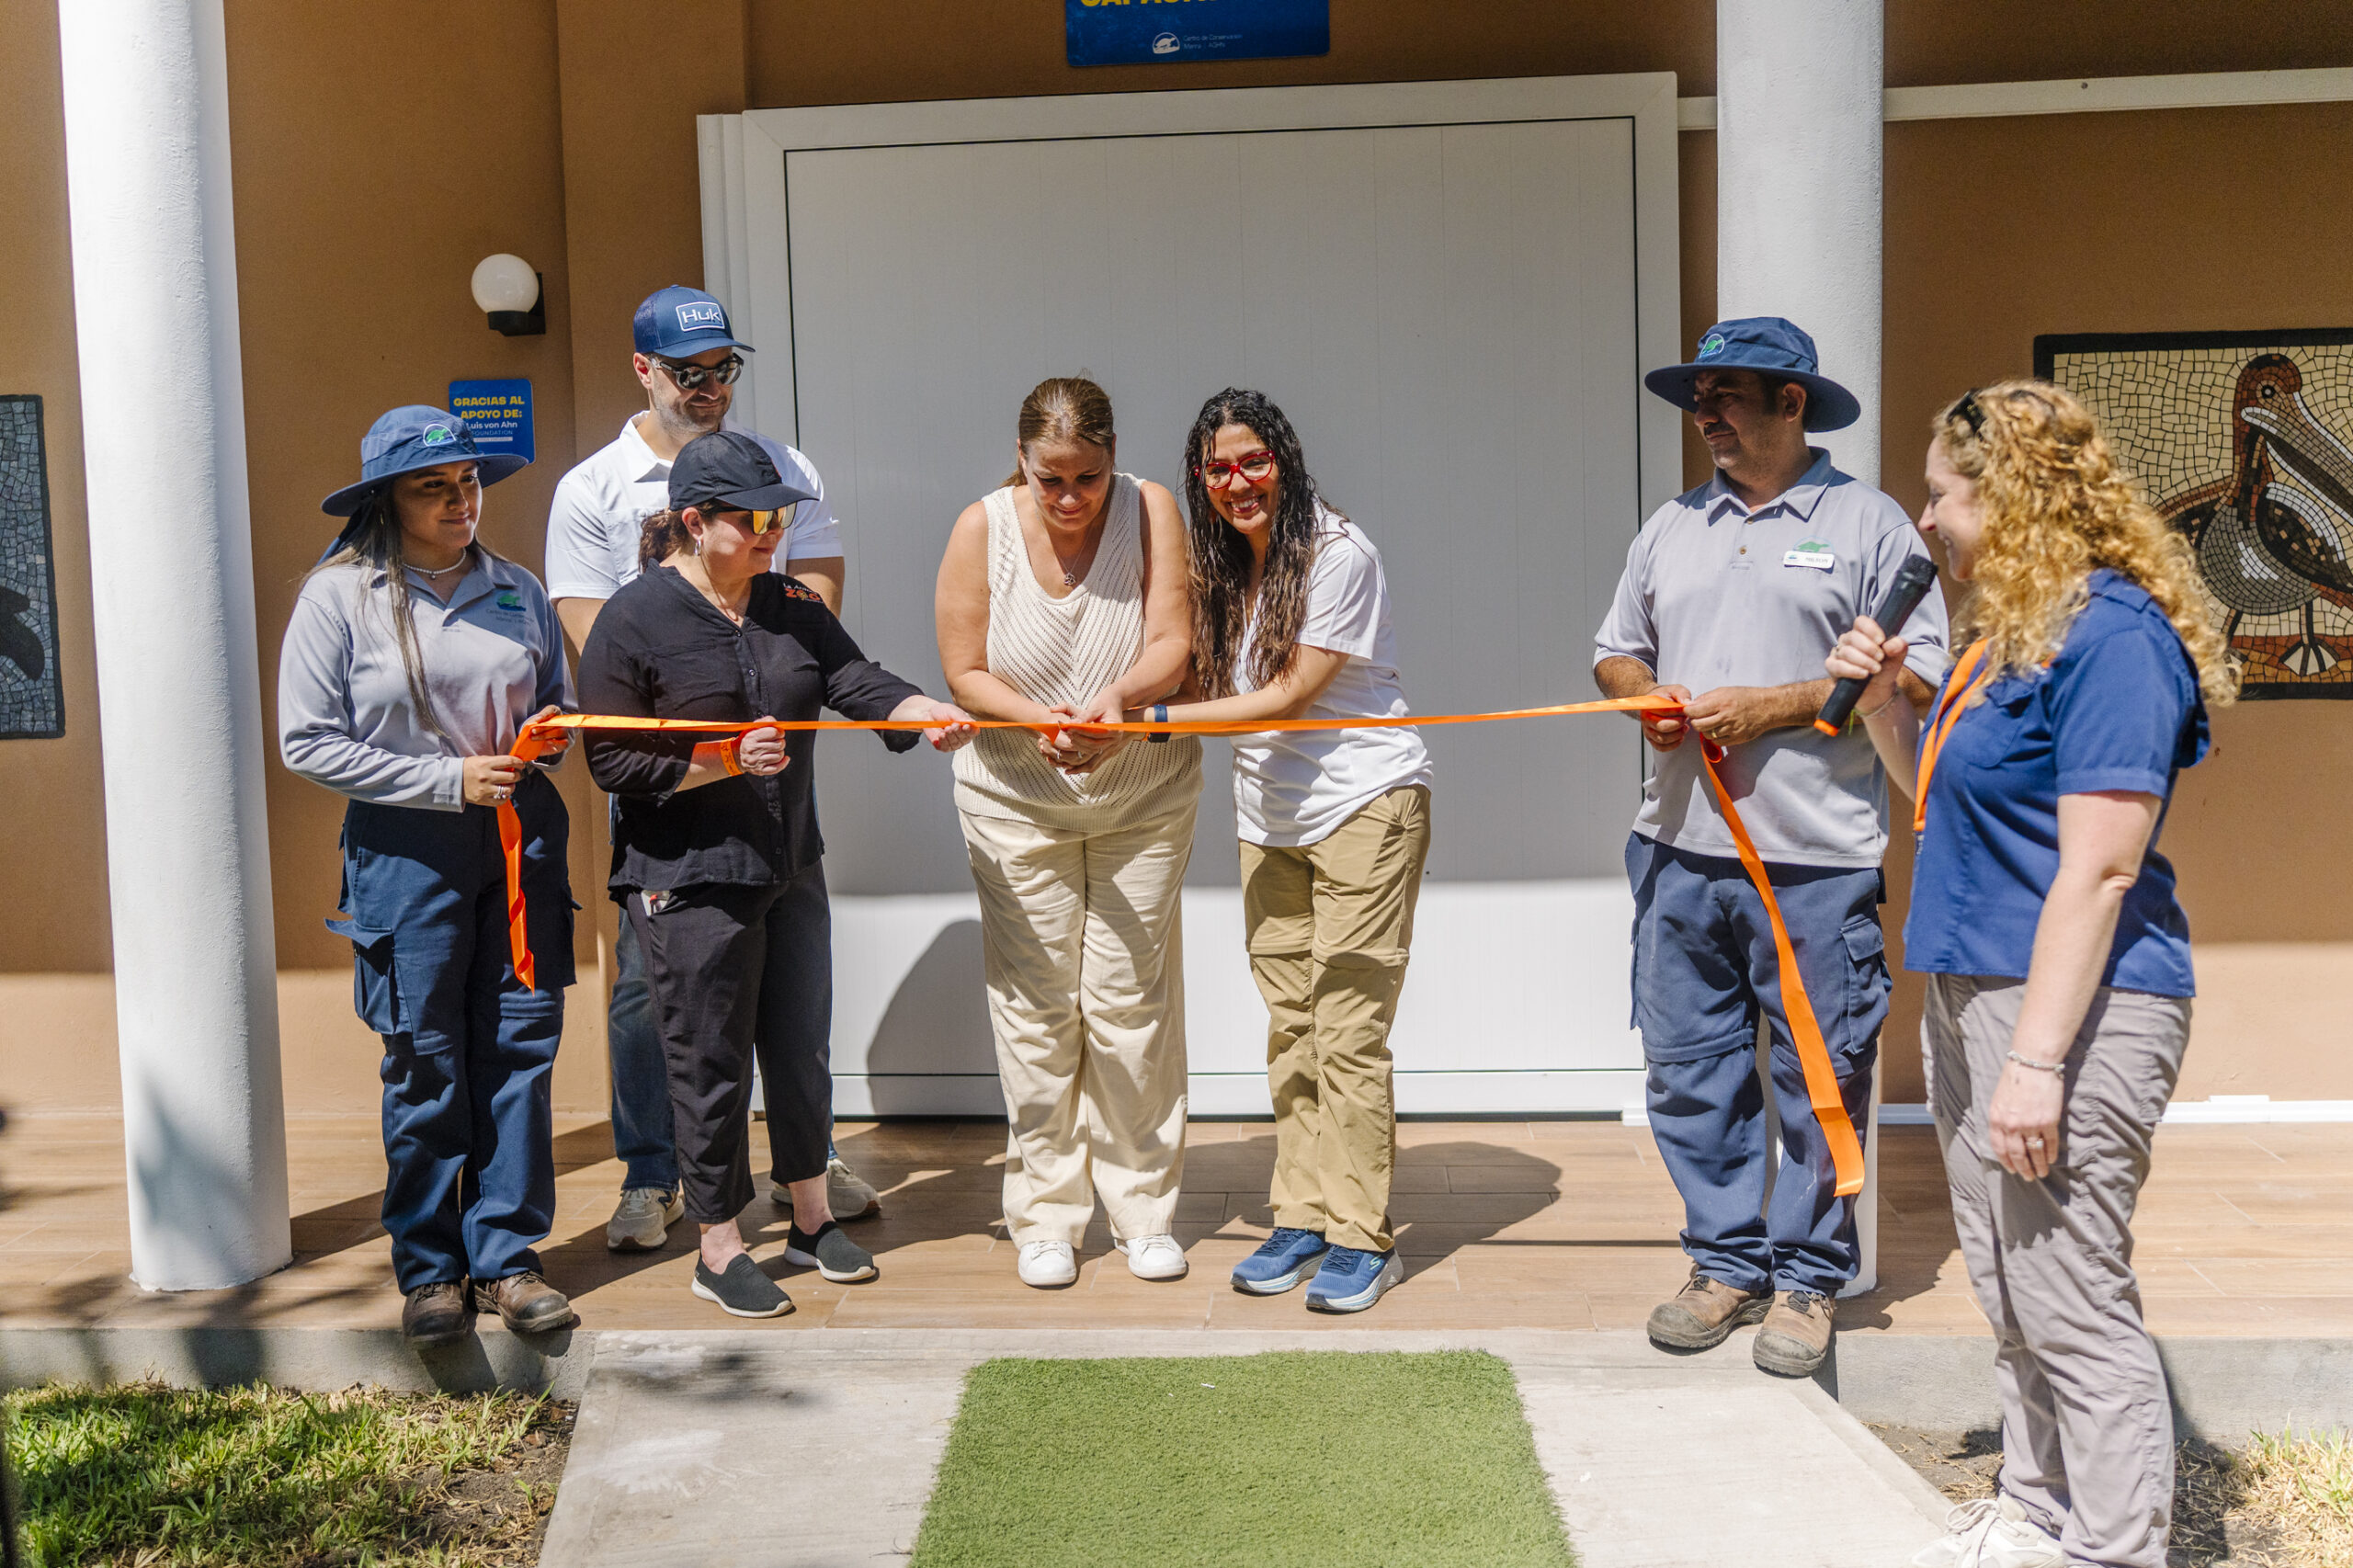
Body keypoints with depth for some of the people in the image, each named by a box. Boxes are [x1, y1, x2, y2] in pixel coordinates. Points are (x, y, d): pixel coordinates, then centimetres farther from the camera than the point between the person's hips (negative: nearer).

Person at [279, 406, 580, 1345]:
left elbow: (558, 701, 22)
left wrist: (552, 730, -3)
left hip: (523, 839, 4)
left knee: (520, 1049, 4)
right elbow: (307, 743, -6)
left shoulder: (516, 591, 11)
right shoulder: (339, 597, -2)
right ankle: (428, 1268, 17)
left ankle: (505, 1257, 15)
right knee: (425, 1065, 2)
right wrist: (450, 780, -12)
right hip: (406, 852, -3)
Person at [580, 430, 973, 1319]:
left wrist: (925, 713, -26)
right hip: (687, 886, -6)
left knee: (801, 1047, 15)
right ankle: (720, 1251, 19)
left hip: (791, 872, 6)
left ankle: (812, 1221, 32)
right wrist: (725, 760, -23)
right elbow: (614, 761, -12)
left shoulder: (791, 607, 8)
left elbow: (854, 680, -5)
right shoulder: (634, 619, -9)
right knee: (712, 1066, 3)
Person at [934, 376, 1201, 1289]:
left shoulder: (1150, 510, -10)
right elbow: (965, 674, -9)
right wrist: (1039, 719, -27)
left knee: (1132, 1002, 2)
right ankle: (1045, 1215, 17)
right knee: (1035, 1007, 2)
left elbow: (1171, 647, -17)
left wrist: (1118, 697, -37)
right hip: (1016, 800, 0)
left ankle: (1144, 1209, 18)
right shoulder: (983, 528, -10)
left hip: (1143, 797, 0)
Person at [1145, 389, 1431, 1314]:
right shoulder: (1220, 566, 10)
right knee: (1288, 1027, 8)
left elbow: (1289, 695, -14)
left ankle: (1361, 1237, 3)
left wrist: (1153, 718, -16)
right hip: (1269, 818, 7)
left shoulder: (1338, 553, -12)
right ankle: (1302, 1219, 18)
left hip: (1363, 803, -6)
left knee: (1347, 1030, -7)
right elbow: (1206, 684, 10)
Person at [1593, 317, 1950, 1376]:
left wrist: (1770, 706, -14)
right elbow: (1615, 649, 22)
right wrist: (1645, 695, -1)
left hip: (1818, 861, -4)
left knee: (1821, 1079, 2)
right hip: (1680, 850, 5)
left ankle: (1808, 1278, 17)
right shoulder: (1671, 527, 16)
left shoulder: (1868, 523, 1)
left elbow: (1916, 674, -6)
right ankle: (1726, 1262, 23)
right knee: (1688, 1071, 9)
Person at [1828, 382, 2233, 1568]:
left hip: (2072, 1009, -10)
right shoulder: (2013, 632, 15)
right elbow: (1944, 797, 27)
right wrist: (1884, 702, 10)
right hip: (1974, 988, 10)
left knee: (2072, 1304, -2)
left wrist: (2037, 1059, -23)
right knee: (2008, 1293, 18)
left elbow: (2098, 868, -21)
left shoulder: (2110, 634, -16)